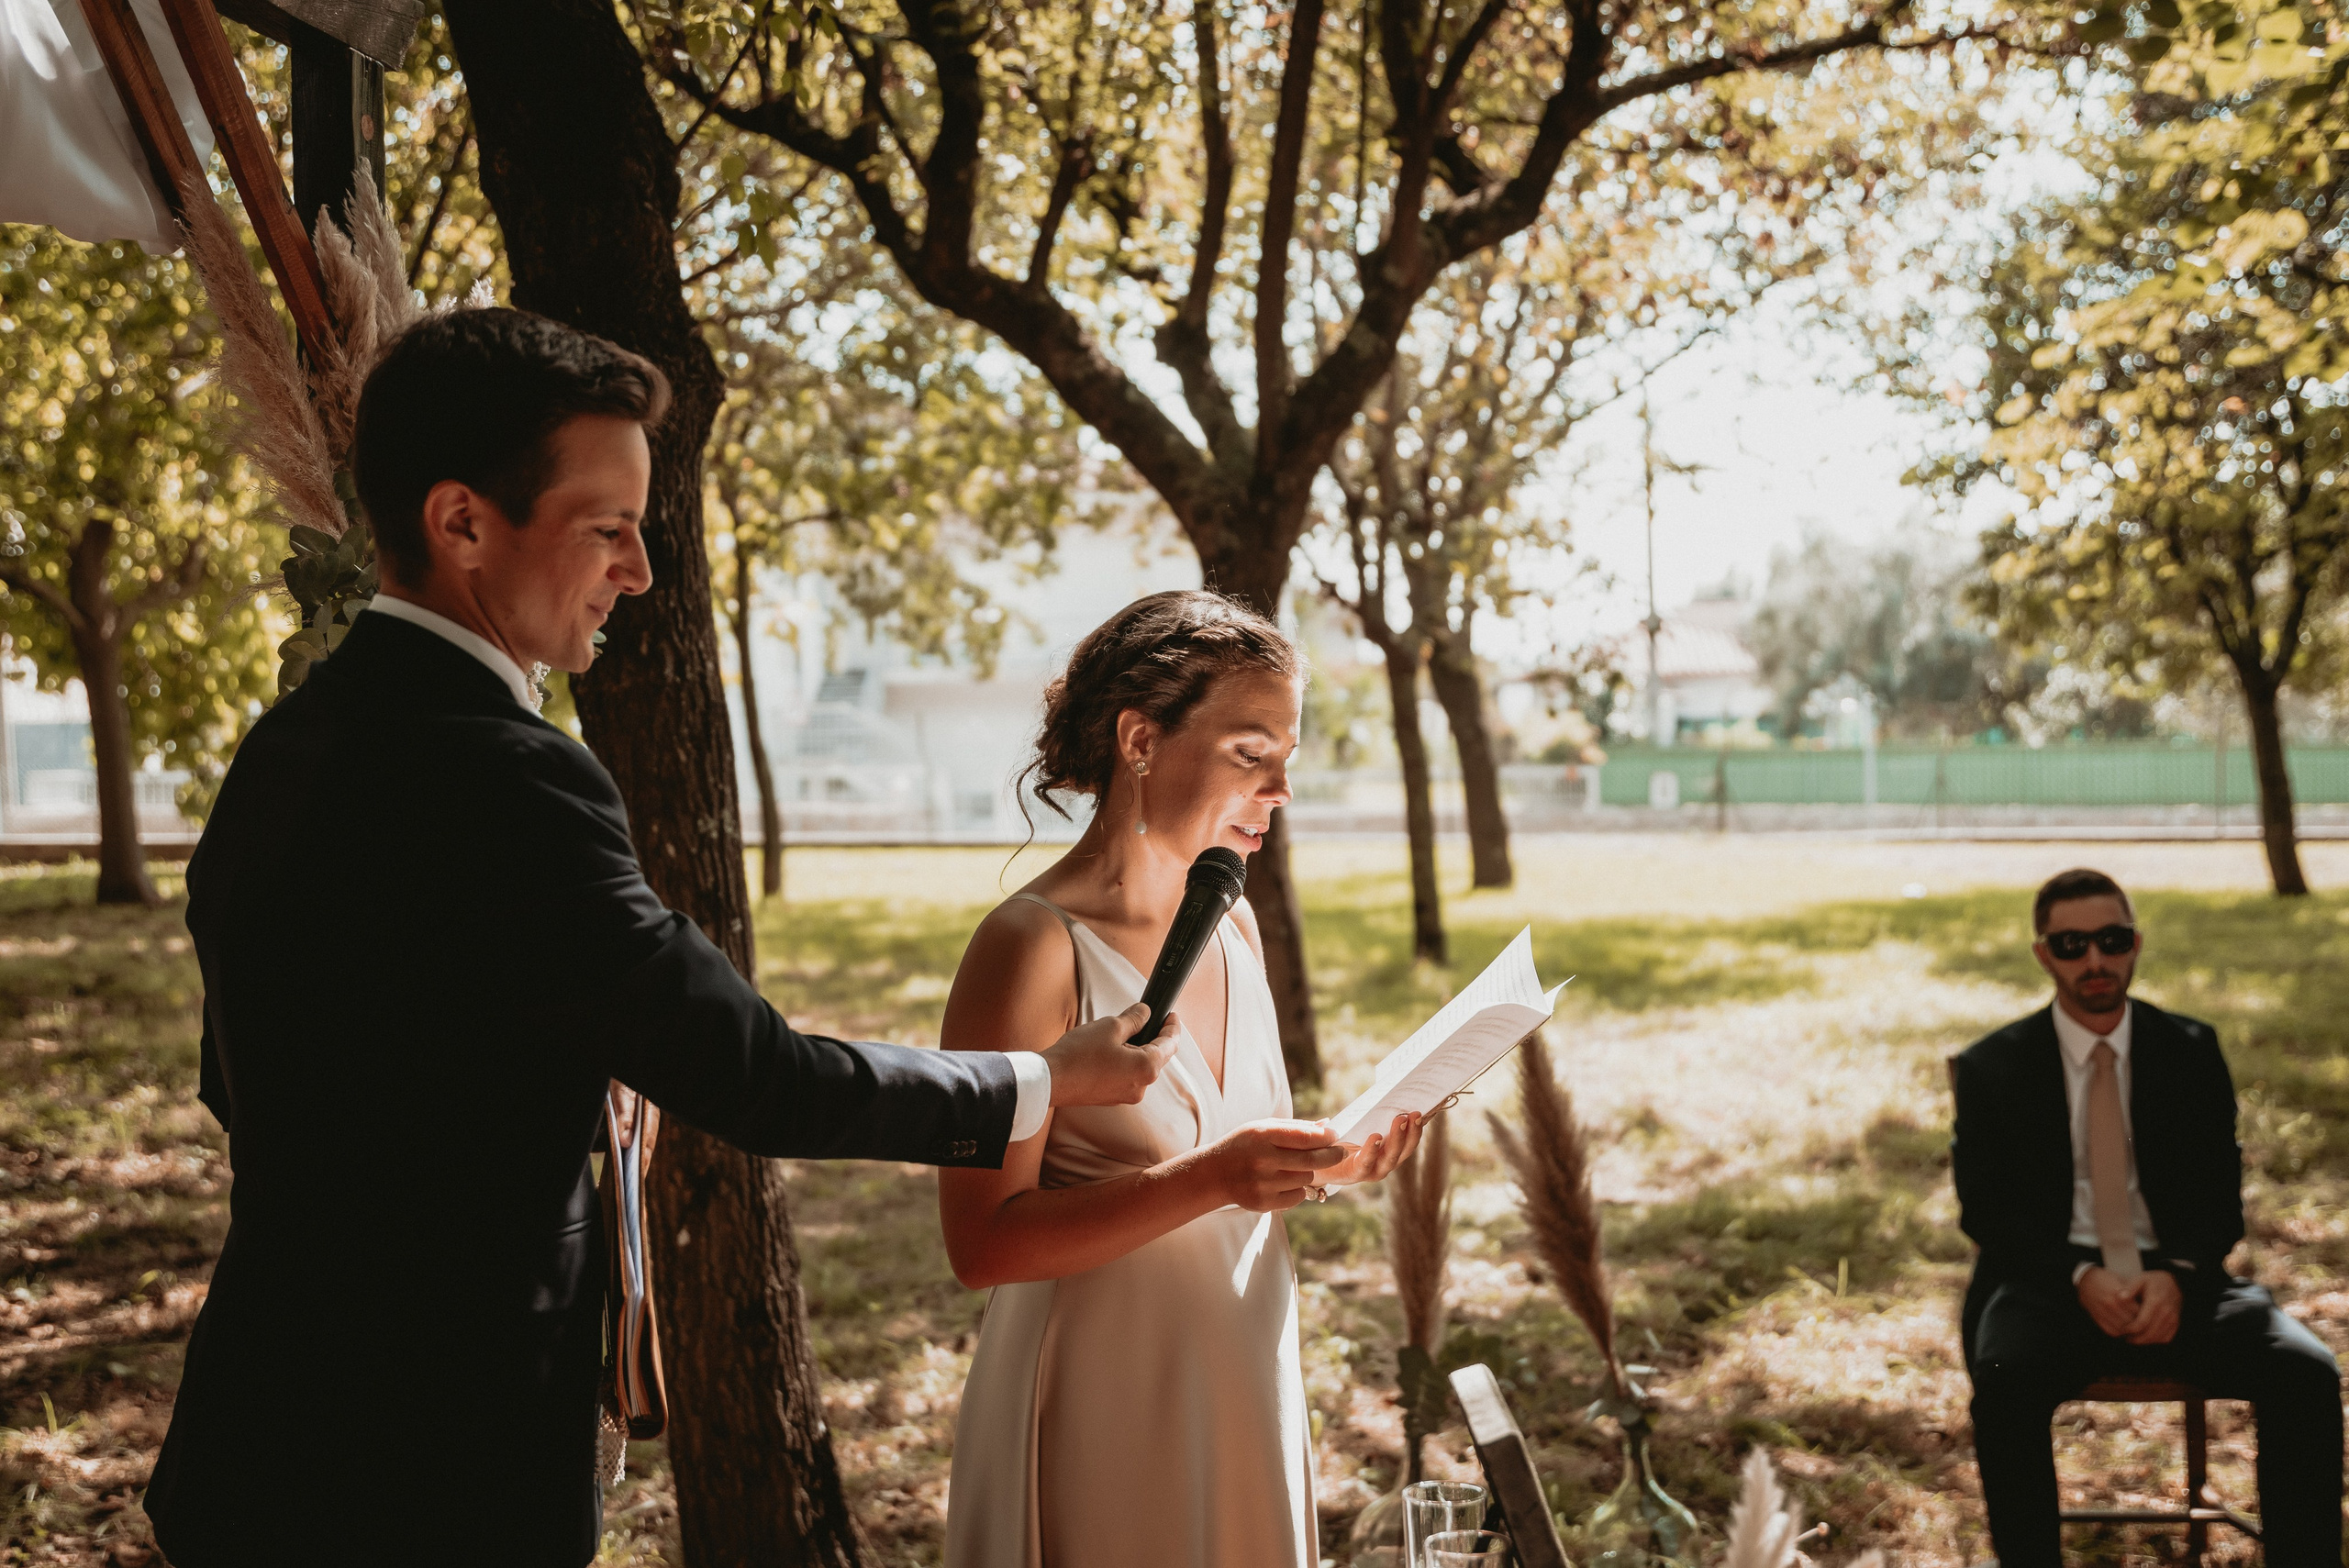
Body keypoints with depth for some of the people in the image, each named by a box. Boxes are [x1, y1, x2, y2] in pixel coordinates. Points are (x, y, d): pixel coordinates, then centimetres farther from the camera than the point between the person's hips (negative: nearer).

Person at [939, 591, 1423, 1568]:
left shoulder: (1232, 929, 7)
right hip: (1103, 1421, -7)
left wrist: (1326, 1161, -1)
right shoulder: (1032, 947, -17)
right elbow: (983, 1242, -20)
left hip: (1247, 1395, 7)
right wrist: (1212, 1180, -28)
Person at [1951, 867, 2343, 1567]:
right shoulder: (1992, 1067, 3)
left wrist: (2177, 1276, -14)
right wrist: (2080, 1277, -18)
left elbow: (2221, 1192, 7)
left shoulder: (2192, 1051, 9)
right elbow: (1984, 1206, -1)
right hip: (2050, 1284, -2)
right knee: (2005, 1379, -34)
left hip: (2177, 1283, 2)